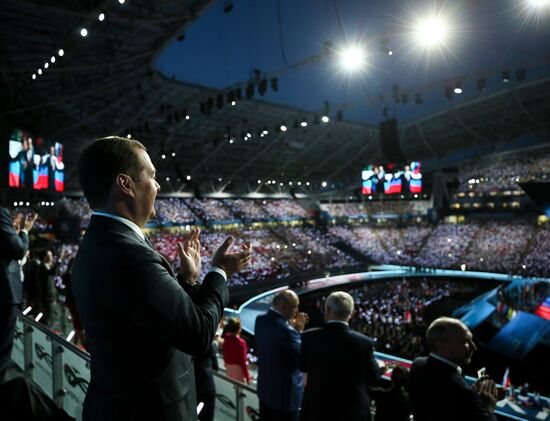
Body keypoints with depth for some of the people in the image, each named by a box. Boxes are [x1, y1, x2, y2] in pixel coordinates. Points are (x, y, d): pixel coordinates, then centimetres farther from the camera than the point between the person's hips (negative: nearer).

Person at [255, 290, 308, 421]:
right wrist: (299, 330, -11)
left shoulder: (260, 320, -3)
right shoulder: (286, 330, -29)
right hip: (285, 393, -8)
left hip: (264, 388, 8)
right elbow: (303, 358, -18)